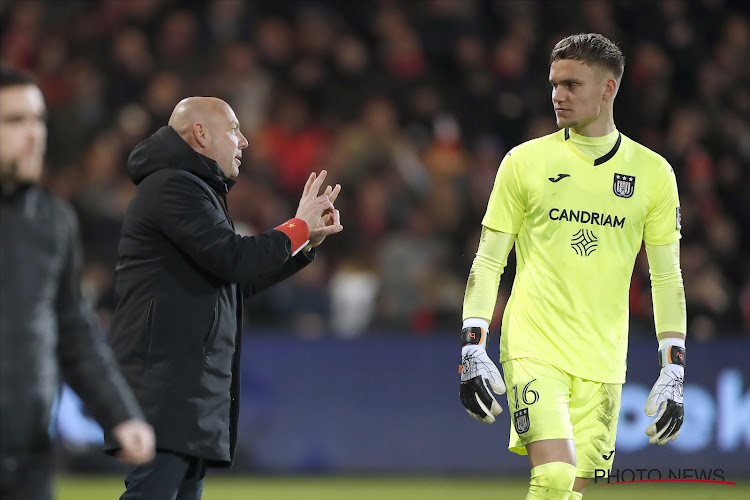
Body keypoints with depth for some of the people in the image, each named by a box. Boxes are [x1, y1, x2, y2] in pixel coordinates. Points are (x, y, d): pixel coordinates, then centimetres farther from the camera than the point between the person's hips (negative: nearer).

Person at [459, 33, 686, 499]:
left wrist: (674, 373, 3)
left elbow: (667, 277, 9)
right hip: (534, 348, -2)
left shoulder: (653, 172, 6)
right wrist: (473, 349, -5)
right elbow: (488, 262, 5)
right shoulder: (524, 161, 2)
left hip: (603, 361, 2)